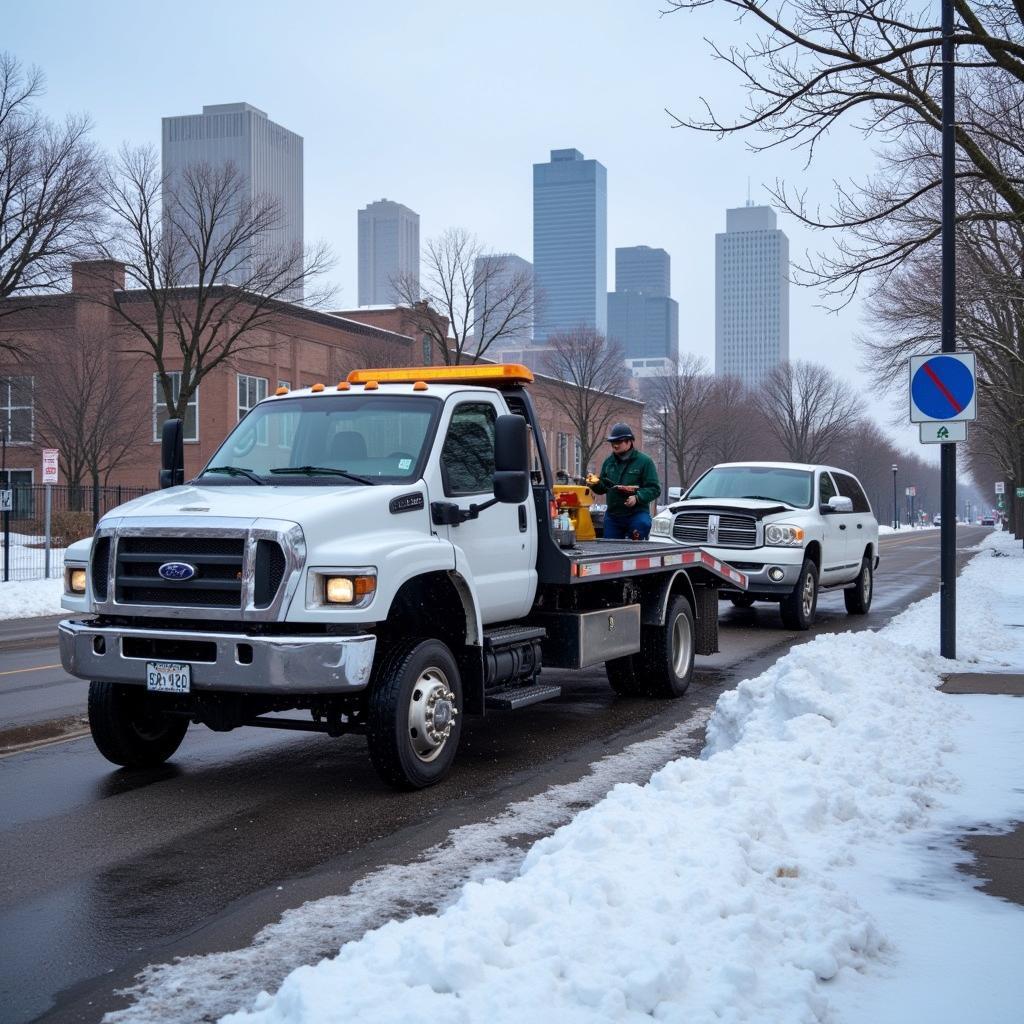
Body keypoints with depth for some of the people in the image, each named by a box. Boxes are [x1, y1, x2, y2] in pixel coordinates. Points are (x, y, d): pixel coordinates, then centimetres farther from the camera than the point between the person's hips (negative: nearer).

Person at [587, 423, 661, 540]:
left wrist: (637, 498, -24)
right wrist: (595, 484, -5)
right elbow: (602, 488, 18)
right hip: (612, 516, 5)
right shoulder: (609, 462, 13)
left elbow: (654, 489, -9)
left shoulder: (644, 461, -5)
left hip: (637, 514, -5)